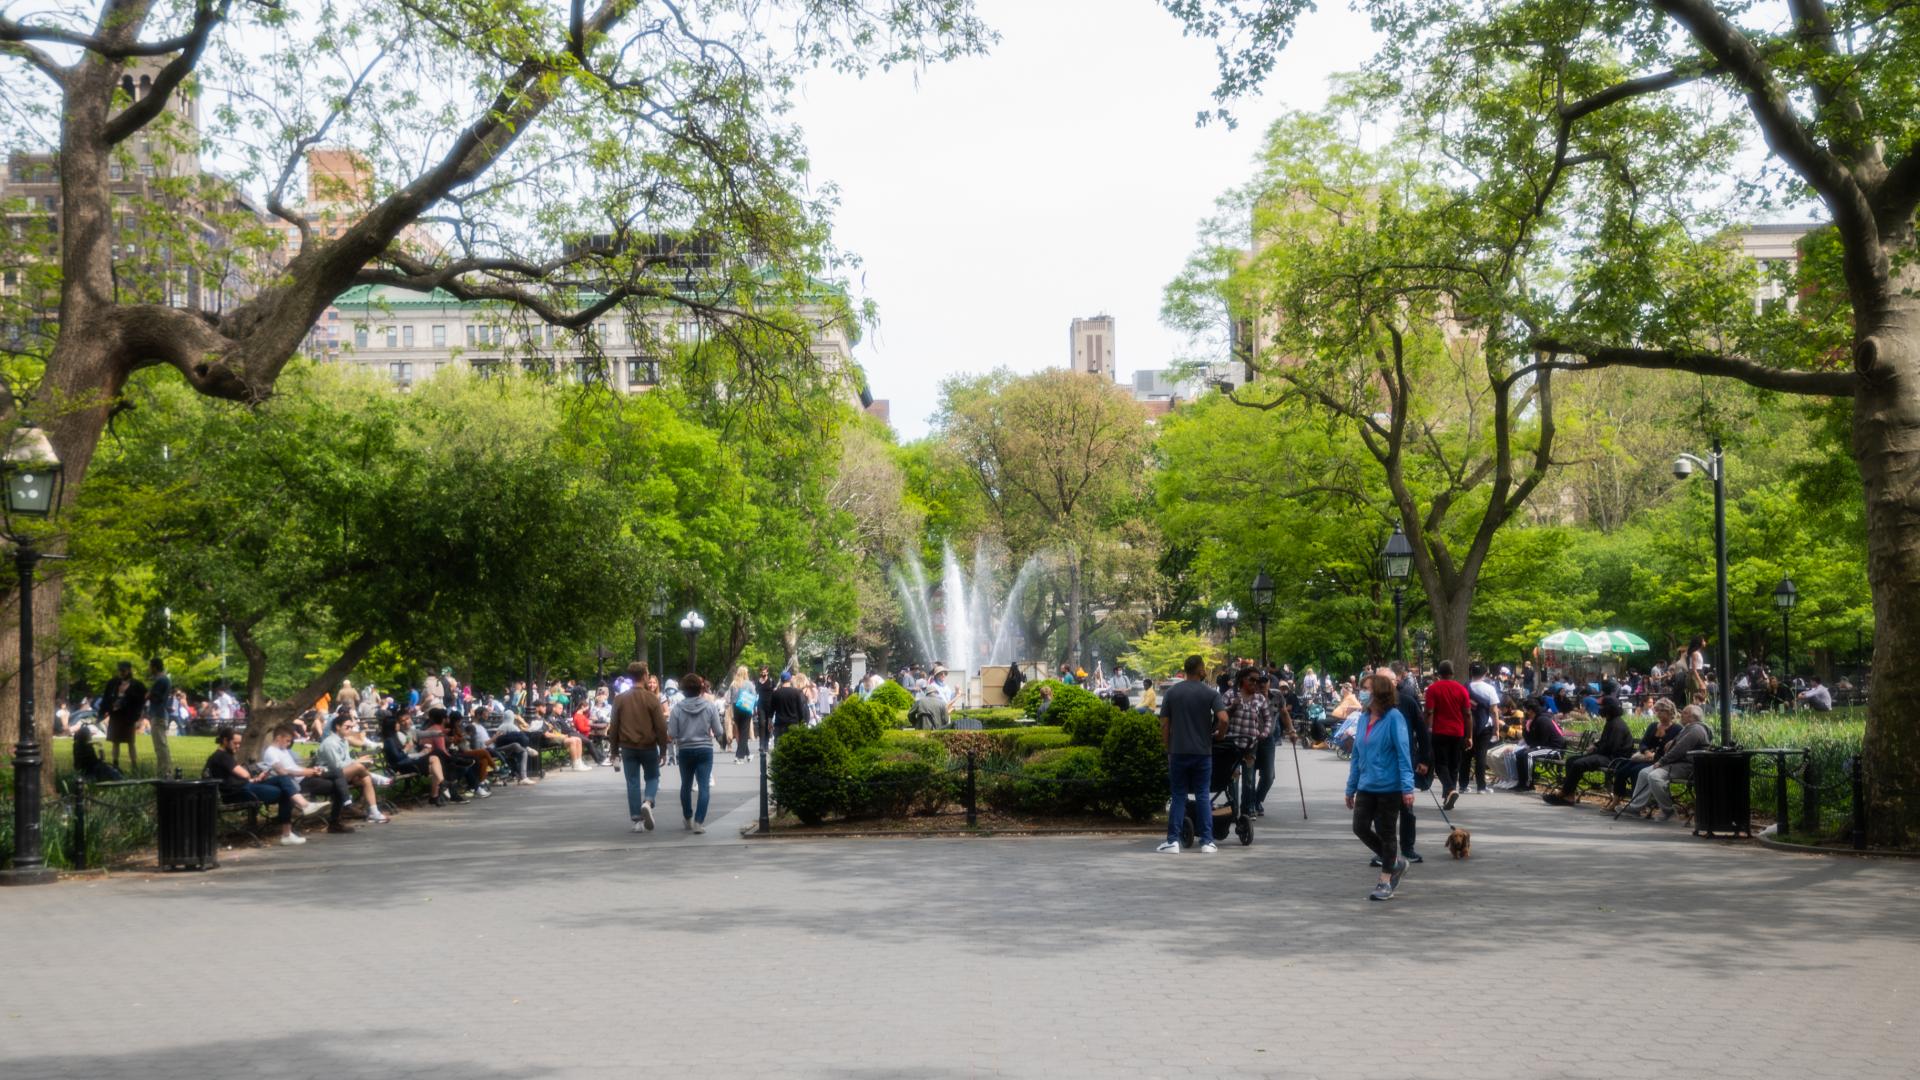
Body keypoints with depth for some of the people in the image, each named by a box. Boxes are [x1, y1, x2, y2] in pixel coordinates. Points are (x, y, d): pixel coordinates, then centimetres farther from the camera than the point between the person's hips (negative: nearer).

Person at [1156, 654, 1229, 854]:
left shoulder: (1172, 692, 4)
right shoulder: (1210, 693, -4)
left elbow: (1164, 725, 2)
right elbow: (1223, 719, -17)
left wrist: (1168, 748, 10)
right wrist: (1220, 735, 2)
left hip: (1178, 752, 1)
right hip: (1202, 751, -1)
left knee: (1178, 797, 7)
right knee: (1203, 796, 7)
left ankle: (1173, 841, 1)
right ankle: (1207, 841, 6)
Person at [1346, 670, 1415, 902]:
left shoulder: (1394, 718, -13)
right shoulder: (1364, 719, 6)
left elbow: (1404, 754, -15)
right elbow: (1357, 755, 12)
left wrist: (1407, 787, -20)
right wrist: (1351, 788, 14)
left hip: (1389, 787, -6)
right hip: (1366, 786, 6)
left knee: (1385, 832, 4)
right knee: (1360, 827, 2)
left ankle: (1385, 881, 19)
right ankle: (1395, 862, 24)